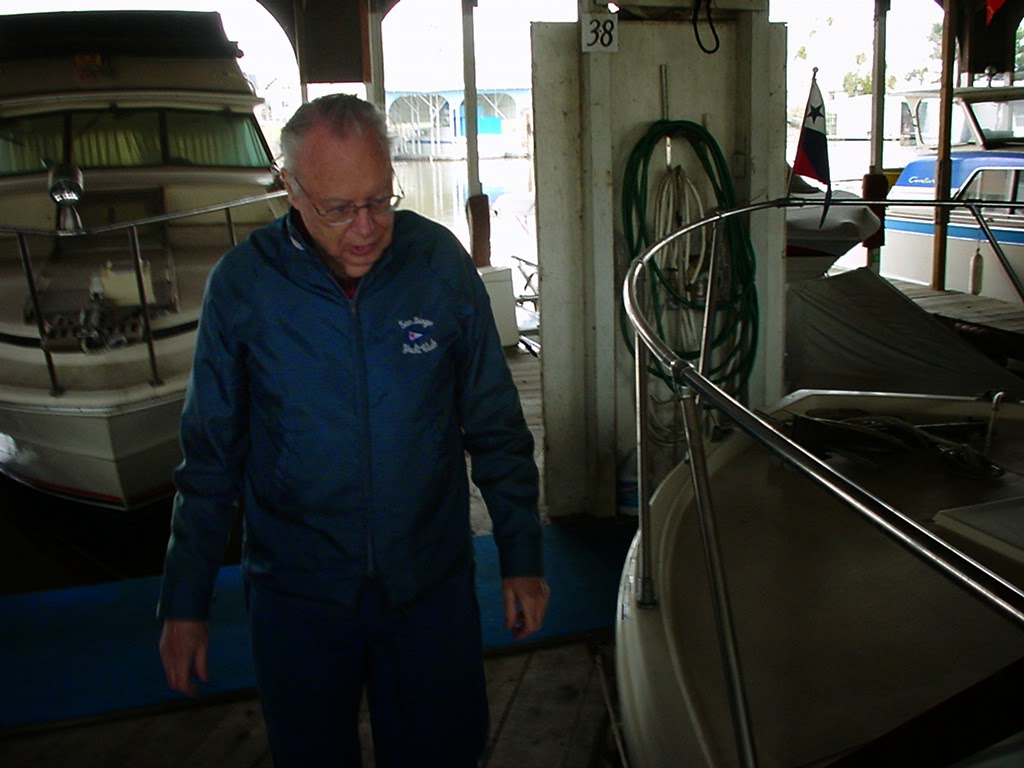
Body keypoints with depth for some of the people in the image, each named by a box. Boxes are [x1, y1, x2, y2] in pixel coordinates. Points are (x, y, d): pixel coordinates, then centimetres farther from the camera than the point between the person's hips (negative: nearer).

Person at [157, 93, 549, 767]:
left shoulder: (442, 263, -8)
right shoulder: (243, 283, -10)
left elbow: (496, 427, 1)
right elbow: (211, 456, -1)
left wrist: (522, 558, 2)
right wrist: (186, 603, 1)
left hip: (433, 584, 1)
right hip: (296, 595, 0)